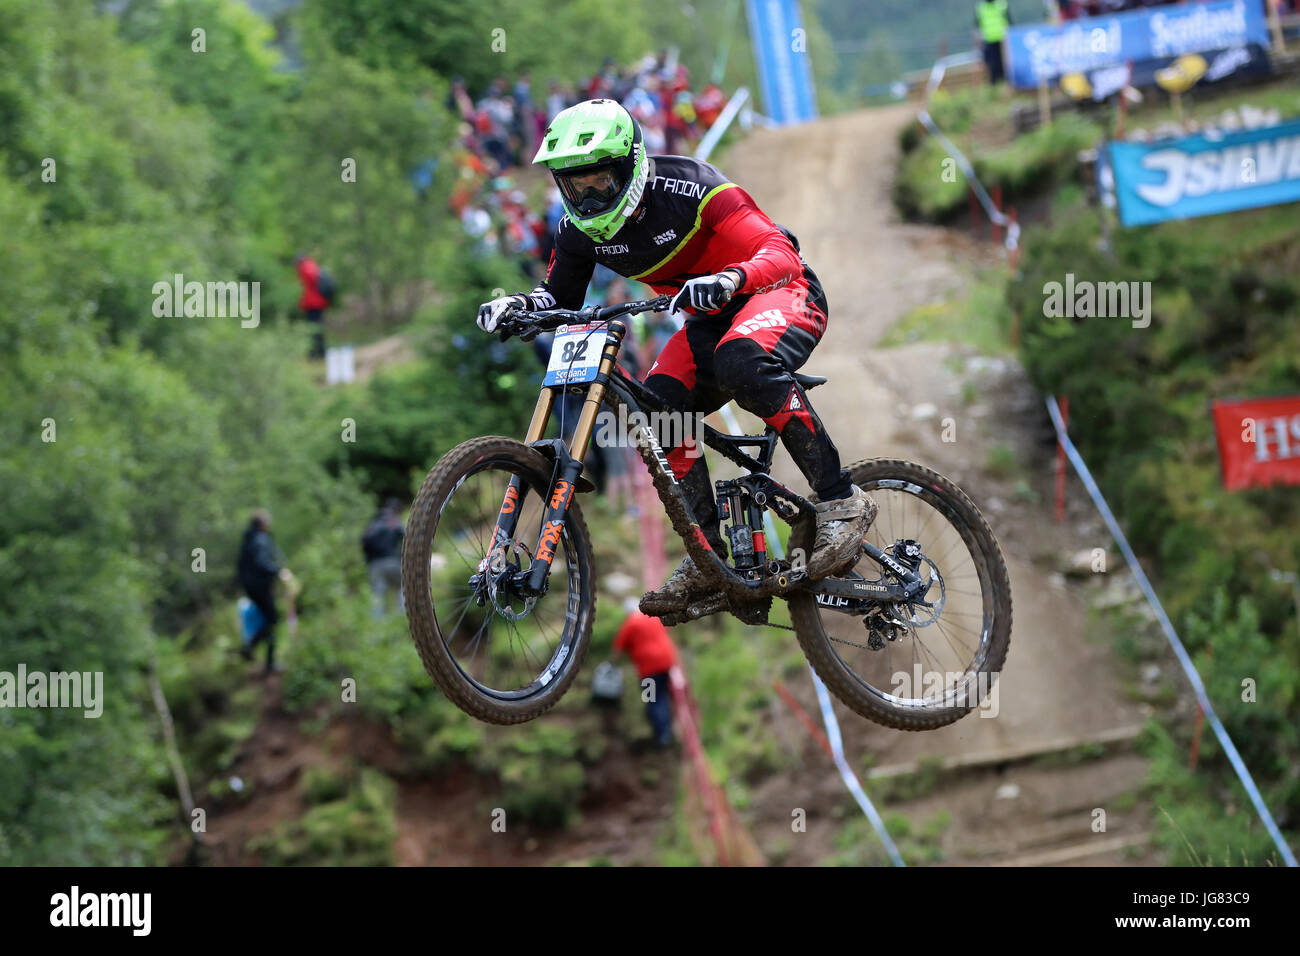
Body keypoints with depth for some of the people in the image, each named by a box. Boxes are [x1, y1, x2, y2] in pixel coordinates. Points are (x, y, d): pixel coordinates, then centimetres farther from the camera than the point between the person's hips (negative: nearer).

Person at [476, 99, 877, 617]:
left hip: (781, 296, -7)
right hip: (712, 321, 7)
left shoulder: (687, 187, -26)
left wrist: (727, 279, -52)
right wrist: (517, 304, -16)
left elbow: (781, 253, -31)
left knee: (741, 362, -38)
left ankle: (841, 501, -32)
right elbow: (561, 297, 7)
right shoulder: (581, 227, -8)